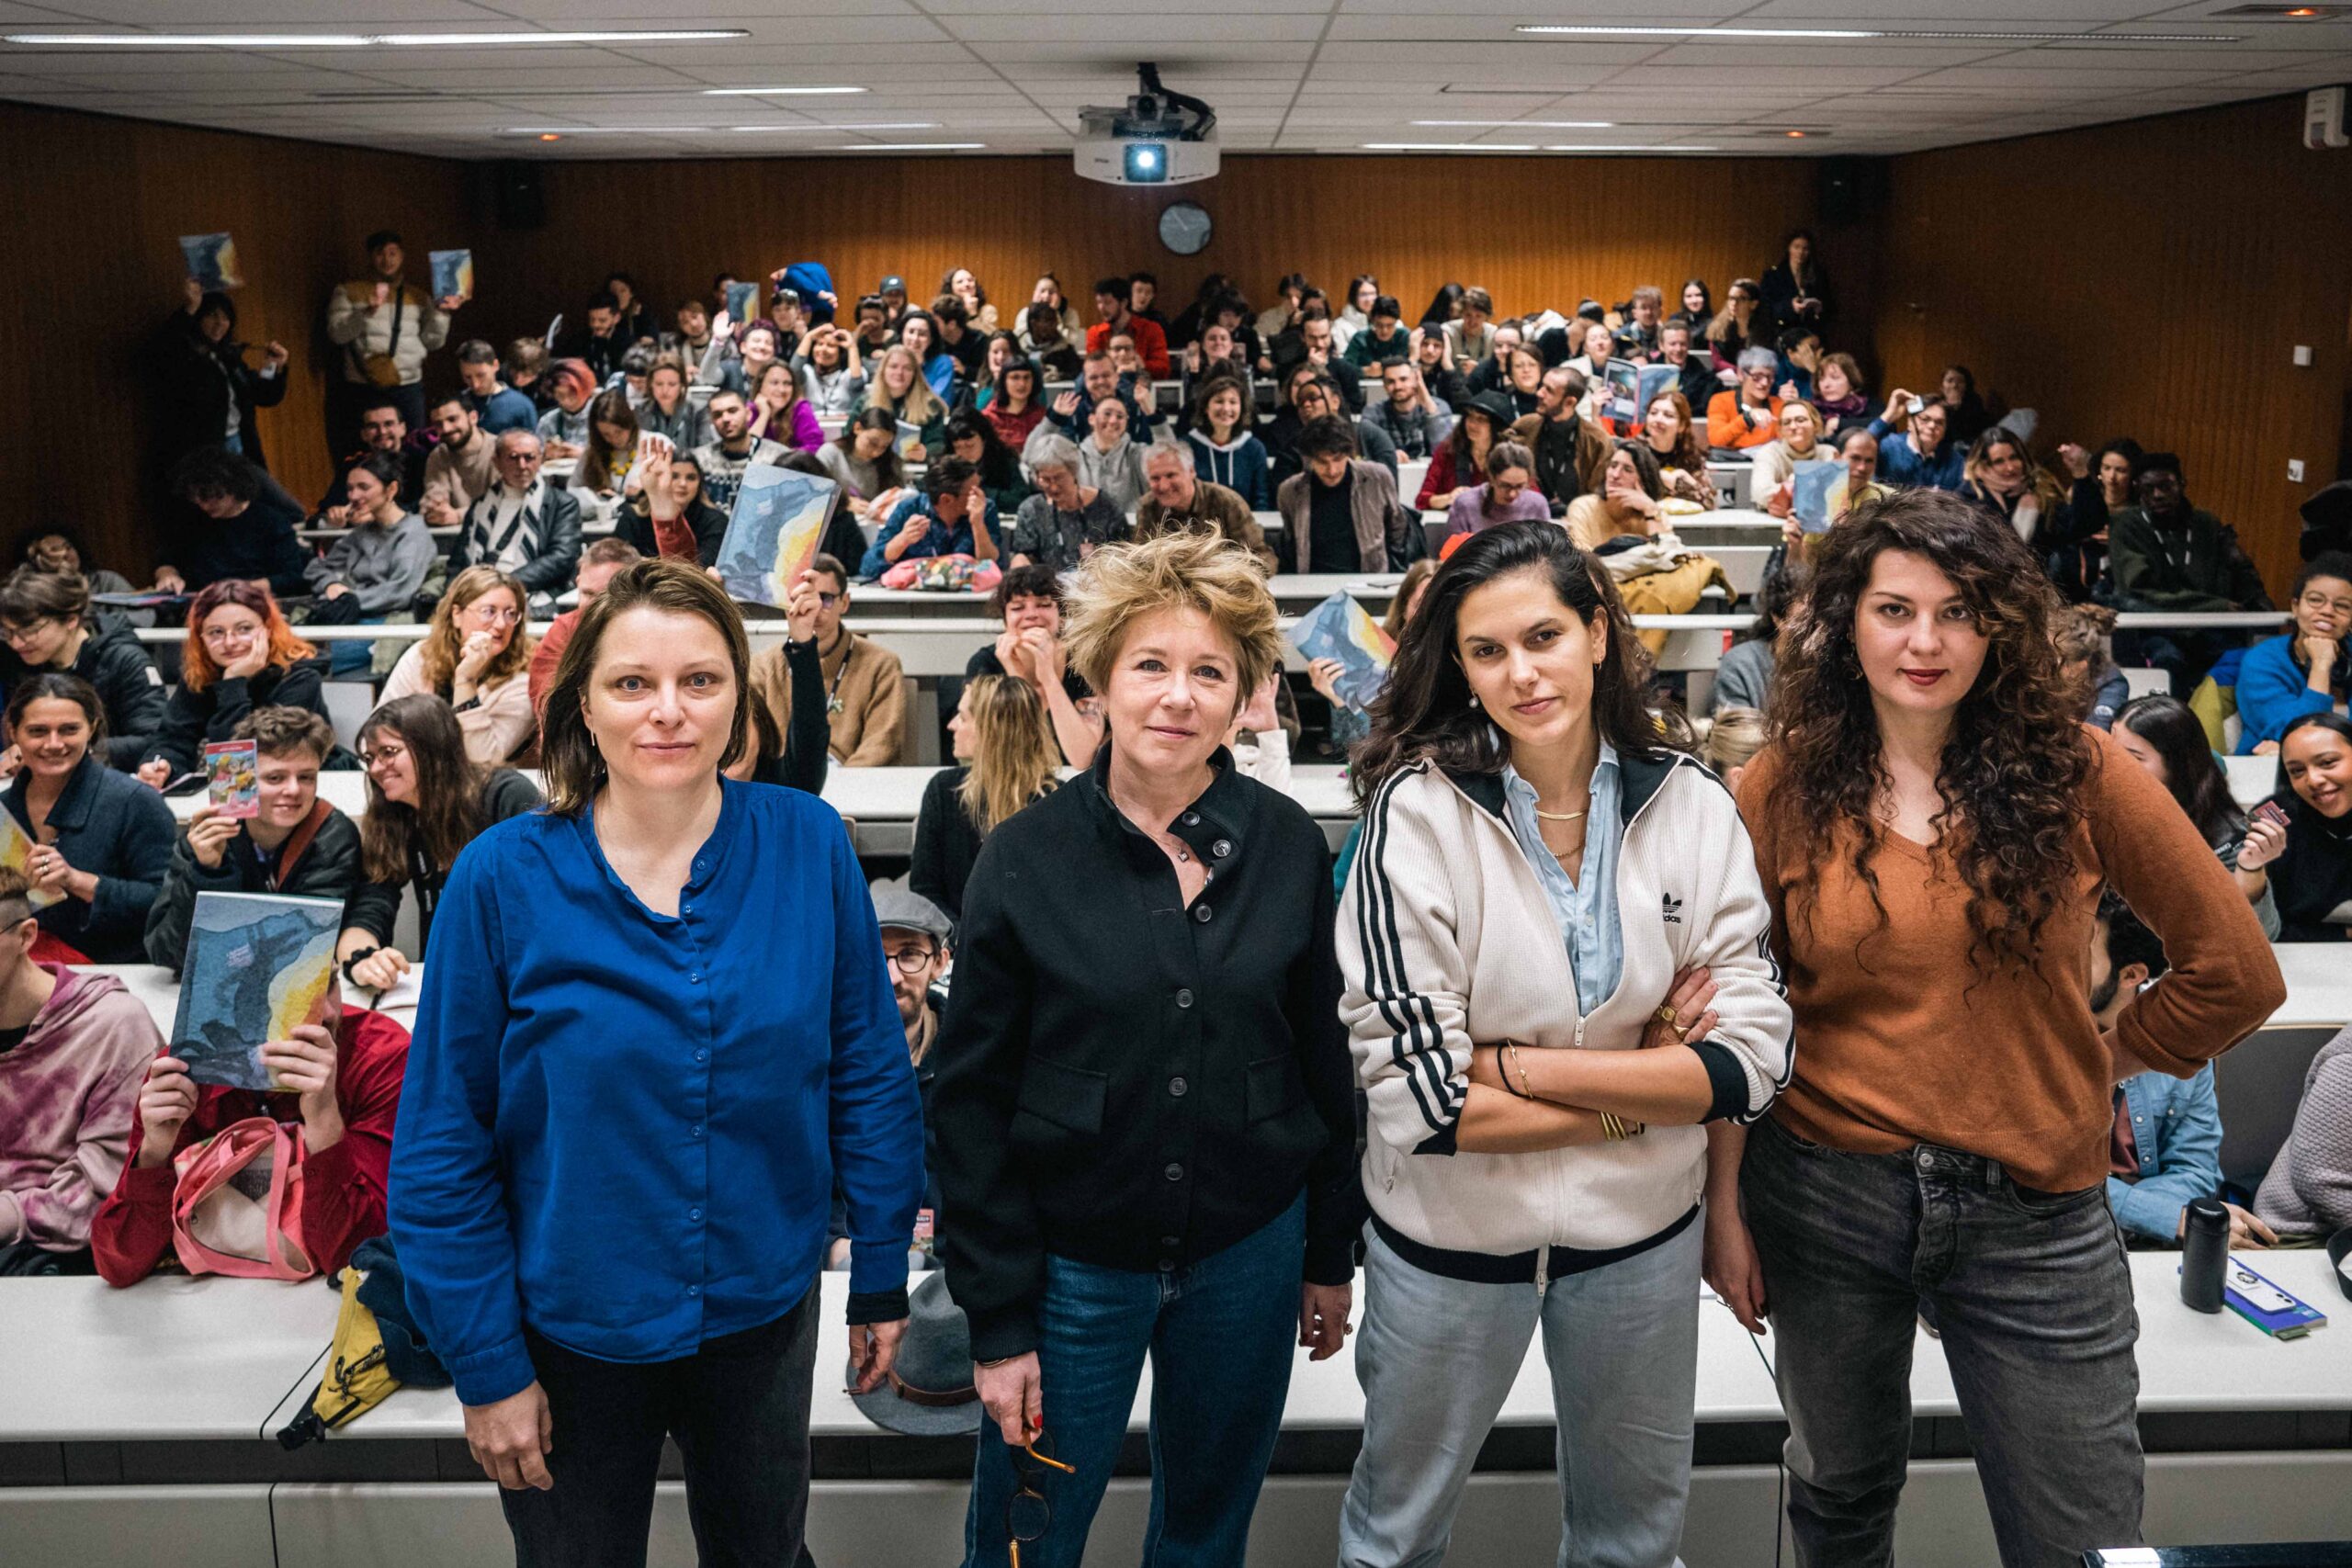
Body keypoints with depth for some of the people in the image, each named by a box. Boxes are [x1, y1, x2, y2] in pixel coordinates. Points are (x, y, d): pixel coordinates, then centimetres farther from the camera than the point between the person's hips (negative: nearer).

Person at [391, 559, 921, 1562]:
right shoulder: (502, 877, -15)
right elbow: (441, 1146, -9)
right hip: (572, 1327, -1)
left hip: (764, 1313, 2)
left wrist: (883, 1277, 1)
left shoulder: (809, 846, -10)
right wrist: (485, 1364, -8)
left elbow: (870, 1076, -2)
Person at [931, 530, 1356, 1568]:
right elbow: (971, 1100, -7)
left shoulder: (1289, 847, -4)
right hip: (1072, 1259, -2)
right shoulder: (1026, 857, -10)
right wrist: (997, 1319, -8)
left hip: (1248, 1250, 2)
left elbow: (1325, 1058, 5)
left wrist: (1330, 1255, 8)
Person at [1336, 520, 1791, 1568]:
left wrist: (1518, 1064, -21)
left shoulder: (1692, 808, -9)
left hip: (1641, 1232, 3)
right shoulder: (1419, 812, -19)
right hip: (1449, 1235, -2)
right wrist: (1640, 1089, -17)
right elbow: (1414, 1093, -23)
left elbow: (1752, 1062, -14)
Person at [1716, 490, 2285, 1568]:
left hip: (2035, 1211, 0)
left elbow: (2235, 970, 1)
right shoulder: (1785, 789, -4)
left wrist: (2109, 1056, 4)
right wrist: (1724, 1203, -1)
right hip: (1826, 1196, 1)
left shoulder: (2074, 771, -6)